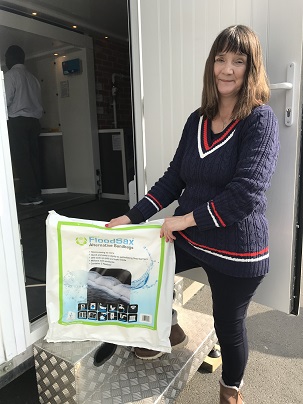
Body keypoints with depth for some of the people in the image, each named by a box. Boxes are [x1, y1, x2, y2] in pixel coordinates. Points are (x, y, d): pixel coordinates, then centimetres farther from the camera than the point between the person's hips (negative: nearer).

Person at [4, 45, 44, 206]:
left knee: (20, 159, -5)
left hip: (17, 121, -6)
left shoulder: (10, 75, -3)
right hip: (34, 121, 6)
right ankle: (36, 194, 5)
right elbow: (38, 102, 12)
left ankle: (29, 195, -6)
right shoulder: (32, 77, 16)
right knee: (33, 158, 5)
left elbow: (7, 100, -10)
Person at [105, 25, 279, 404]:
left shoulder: (260, 119, -13)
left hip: (236, 249, -5)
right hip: (187, 238, 6)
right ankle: (169, 329, 37)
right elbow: (173, 178, 4)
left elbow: (245, 192, -23)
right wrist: (131, 217, -3)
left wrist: (185, 219, -20)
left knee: (229, 325, 13)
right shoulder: (197, 120, 3)